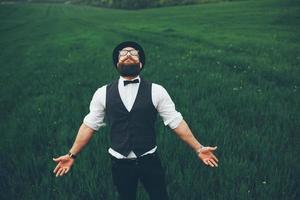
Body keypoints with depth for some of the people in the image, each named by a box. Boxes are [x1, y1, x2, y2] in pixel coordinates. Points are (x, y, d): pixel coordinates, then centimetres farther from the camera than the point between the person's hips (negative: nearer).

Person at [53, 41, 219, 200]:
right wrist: (72, 155, 2)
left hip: (149, 160, -1)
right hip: (120, 163, 1)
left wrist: (198, 148, -8)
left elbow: (176, 122, -5)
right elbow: (89, 125, 2)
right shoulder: (103, 93, -4)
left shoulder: (156, 91, -7)